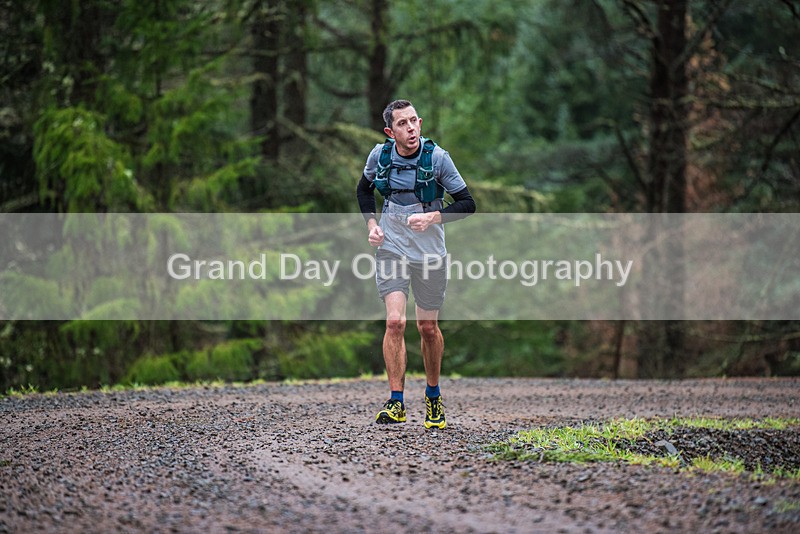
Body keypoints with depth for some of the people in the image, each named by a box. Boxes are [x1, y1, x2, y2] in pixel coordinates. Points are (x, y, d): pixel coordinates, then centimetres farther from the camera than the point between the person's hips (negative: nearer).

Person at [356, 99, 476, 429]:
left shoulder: (437, 158, -11)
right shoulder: (379, 155, -4)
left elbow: (467, 204, -6)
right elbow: (364, 189, 17)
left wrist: (432, 217, -20)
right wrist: (372, 224, 1)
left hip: (429, 252, -1)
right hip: (391, 248, 1)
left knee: (428, 327, 8)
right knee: (395, 321, -14)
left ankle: (433, 395, 30)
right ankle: (396, 404, -12)